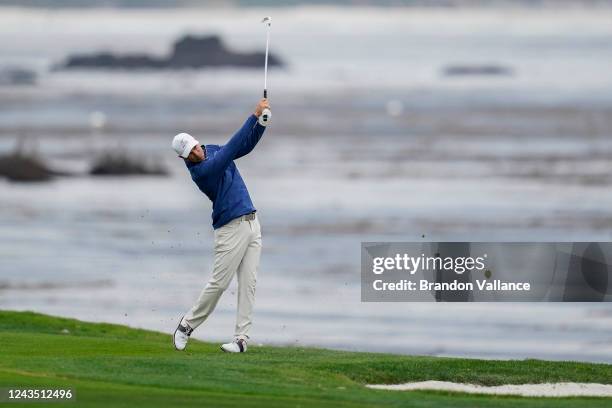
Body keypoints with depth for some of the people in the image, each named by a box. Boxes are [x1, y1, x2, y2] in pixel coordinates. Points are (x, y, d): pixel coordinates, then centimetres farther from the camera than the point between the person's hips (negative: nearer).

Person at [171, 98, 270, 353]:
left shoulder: (213, 150, 8)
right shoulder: (200, 171, -18)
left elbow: (247, 144, 10)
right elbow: (233, 146, -24)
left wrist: (262, 121, -7)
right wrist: (255, 115, -24)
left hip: (252, 224, 7)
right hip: (231, 229, -7)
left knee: (248, 284, 0)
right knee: (219, 283, -5)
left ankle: (241, 338, -2)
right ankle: (187, 326, 14)